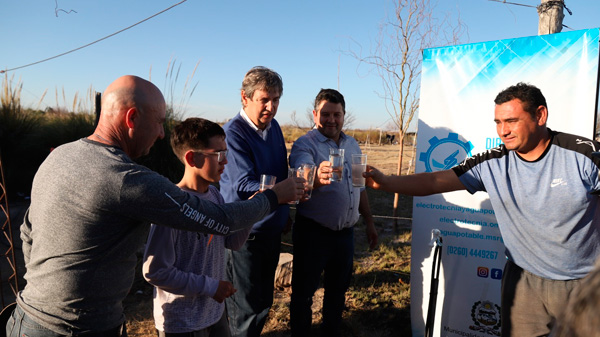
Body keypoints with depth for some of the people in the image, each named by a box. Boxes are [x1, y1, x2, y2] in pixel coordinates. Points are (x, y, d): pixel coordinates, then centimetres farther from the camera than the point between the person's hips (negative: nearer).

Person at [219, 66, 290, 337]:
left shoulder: (274, 127, 6)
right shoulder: (233, 133, -18)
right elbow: (244, 185, -27)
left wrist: (285, 213, 16)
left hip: (272, 229, 7)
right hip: (244, 233, -7)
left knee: (264, 303, 21)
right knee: (246, 310, 7)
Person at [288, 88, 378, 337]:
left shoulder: (352, 145, 8)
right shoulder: (304, 145, -13)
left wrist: (369, 222, 16)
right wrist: (317, 178, -55)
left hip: (345, 232, 6)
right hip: (313, 232, -6)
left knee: (338, 290, 21)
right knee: (304, 292, 7)